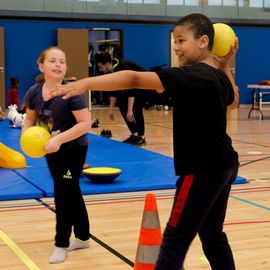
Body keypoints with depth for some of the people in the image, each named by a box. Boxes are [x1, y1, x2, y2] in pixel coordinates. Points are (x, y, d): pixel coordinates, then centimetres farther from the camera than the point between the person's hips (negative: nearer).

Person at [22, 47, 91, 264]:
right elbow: (30, 119, 8)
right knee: (71, 193, 17)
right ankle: (83, 238, 33)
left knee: (63, 194, -4)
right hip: (51, 151, 6)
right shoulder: (33, 92, -7)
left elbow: (85, 123, -26)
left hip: (73, 150, -6)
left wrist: (60, 139, -32)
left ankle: (62, 244, 12)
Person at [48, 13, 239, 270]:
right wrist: (225, 66, 23)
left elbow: (135, 79, -31)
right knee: (212, 235, 21)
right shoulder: (217, 76, 7)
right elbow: (232, 101, 31)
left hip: (202, 171, -9)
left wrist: (85, 83, -38)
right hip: (223, 165, 10)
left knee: (174, 240, -3)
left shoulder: (192, 75, -20)